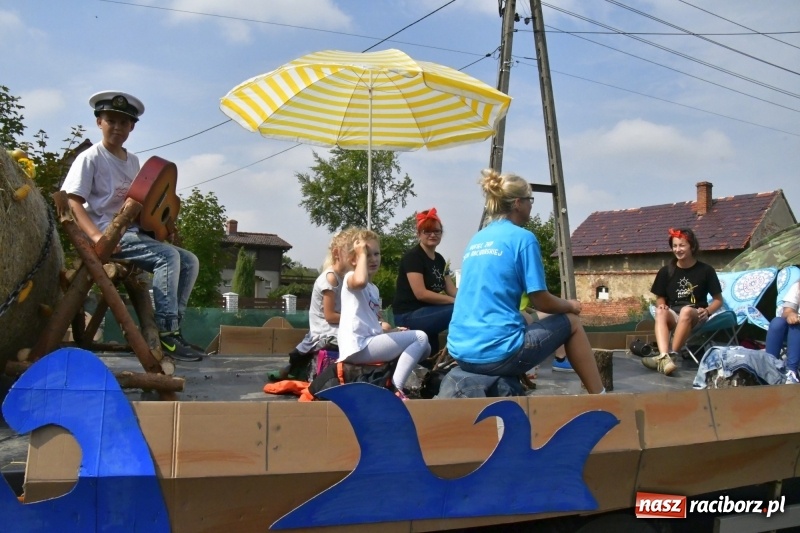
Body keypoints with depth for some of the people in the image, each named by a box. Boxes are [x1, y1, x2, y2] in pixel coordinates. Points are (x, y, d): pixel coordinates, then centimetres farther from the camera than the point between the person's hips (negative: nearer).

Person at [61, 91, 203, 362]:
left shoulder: (133, 161, 16)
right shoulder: (90, 158, -5)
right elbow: (73, 202, -13)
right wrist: (97, 236, -27)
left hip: (135, 233, 8)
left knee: (190, 261, -3)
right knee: (168, 256, -27)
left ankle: (171, 327, -7)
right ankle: (166, 332, -27)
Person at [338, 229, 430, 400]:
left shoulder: (373, 289, 23)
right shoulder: (350, 278, -6)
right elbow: (360, 281, -33)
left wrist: (392, 330, 8)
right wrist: (362, 254, -18)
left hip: (370, 342, 10)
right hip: (359, 347, -10)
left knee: (423, 347, 15)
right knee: (420, 337, -13)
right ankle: (396, 389, -18)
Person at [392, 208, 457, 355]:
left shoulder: (439, 259, 14)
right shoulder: (413, 256, -11)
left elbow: (452, 290, 10)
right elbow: (421, 293, -20)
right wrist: (456, 301, -20)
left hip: (427, 312, 9)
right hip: (409, 316, -9)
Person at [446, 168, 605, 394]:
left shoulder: (475, 240, 16)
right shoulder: (522, 238, -5)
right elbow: (541, 301, -5)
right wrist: (570, 305, 17)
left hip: (461, 353, 7)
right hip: (498, 353, -7)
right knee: (571, 323, 15)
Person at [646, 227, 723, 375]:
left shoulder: (705, 270, 3)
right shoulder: (666, 271, 8)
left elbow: (718, 299, 7)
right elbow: (660, 298, 14)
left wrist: (707, 311, -13)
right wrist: (661, 305, -10)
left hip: (695, 317, -2)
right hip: (673, 316, 2)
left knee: (686, 310, -38)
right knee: (660, 312, -34)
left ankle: (671, 355, -41)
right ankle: (664, 357, -56)